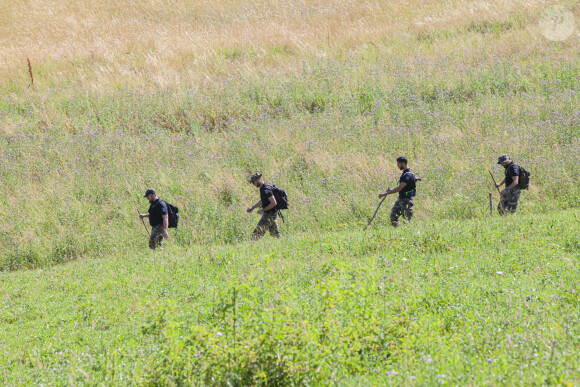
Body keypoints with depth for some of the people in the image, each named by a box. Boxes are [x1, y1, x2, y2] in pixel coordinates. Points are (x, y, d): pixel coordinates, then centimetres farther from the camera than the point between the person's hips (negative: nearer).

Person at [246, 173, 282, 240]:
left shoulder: (266, 189, -20)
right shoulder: (262, 188, 11)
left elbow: (274, 203, -24)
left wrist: (263, 210, -18)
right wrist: (252, 208, 21)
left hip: (269, 215, -10)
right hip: (273, 215, 10)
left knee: (257, 233, -9)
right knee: (275, 234, 14)